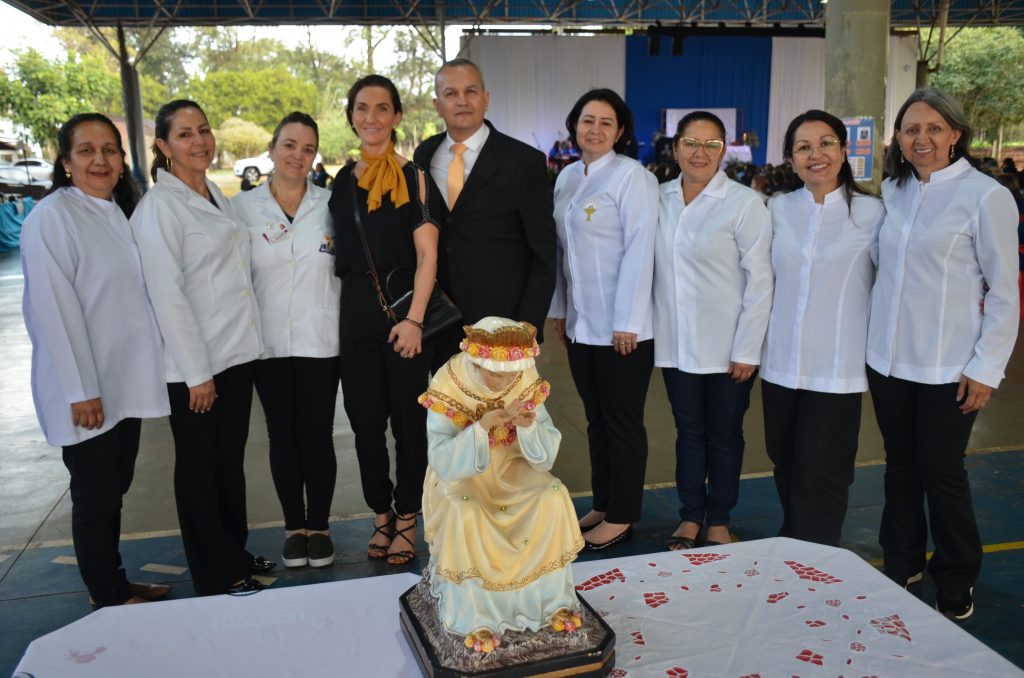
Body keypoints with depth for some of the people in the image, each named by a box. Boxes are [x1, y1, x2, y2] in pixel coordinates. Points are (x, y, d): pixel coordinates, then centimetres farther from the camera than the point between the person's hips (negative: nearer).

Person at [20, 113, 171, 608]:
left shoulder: (120, 212, 11)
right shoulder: (52, 217, -13)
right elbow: (53, 309, -17)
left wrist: (150, 362, 13)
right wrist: (80, 391, -19)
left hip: (126, 381, 7)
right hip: (83, 391, -7)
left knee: (115, 488, 17)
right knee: (95, 496, 4)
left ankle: (114, 583, 31)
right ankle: (108, 599, 19)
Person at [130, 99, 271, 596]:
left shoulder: (217, 196, 11)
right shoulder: (159, 206, -13)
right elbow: (167, 295, -16)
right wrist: (197, 373, -17)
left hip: (237, 351, 7)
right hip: (194, 363, -7)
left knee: (231, 460, 18)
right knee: (199, 468, 8)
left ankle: (235, 552, 34)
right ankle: (216, 574, 21)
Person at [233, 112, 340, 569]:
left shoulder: (331, 204, 1)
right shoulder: (242, 207, 1)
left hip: (320, 339, -1)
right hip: (268, 342, 1)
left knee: (316, 434, 4)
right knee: (282, 434, 10)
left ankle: (319, 526, 21)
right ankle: (294, 526, 25)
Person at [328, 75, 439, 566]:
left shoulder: (412, 176, -3)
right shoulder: (342, 181, 10)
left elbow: (427, 254, -8)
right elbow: (340, 253, 15)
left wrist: (414, 318, -16)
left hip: (405, 309, -4)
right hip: (355, 313, 4)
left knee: (408, 418, 4)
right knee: (365, 420, 9)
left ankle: (407, 518, 20)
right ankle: (381, 515, 25)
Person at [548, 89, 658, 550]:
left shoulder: (632, 176, -9)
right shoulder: (567, 178, 12)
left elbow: (639, 250, -14)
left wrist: (626, 322, -17)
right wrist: (559, 310, 13)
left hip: (622, 327, -6)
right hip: (581, 324, 7)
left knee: (623, 422, 5)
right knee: (596, 420, 15)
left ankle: (622, 517, 17)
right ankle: (603, 505, 28)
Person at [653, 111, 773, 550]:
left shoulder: (745, 204, -8)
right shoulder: (661, 200, 4)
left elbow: (759, 280, -9)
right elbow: (653, 268, 8)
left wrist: (747, 350, -11)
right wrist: (646, 329, 4)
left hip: (726, 347, -3)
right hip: (676, 344, 3)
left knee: (723, 435, 10)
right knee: (688, 431, 14)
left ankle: (719, 521, 27)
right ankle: (690, 516, 29)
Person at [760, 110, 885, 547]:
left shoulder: (870, 212, -4)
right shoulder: (778, 209, 6)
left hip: (836, 366, -3)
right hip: (781, 362, 4)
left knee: (820, 477, 1)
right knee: (785, 465, 15)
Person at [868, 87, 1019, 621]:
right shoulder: (893, 191, 7)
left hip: (947, 368, -5)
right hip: (889, 358, 5)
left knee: (942, 472, 4)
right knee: (900, 465, 15)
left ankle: (956, 581, 24)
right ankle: (901, 562, 32)